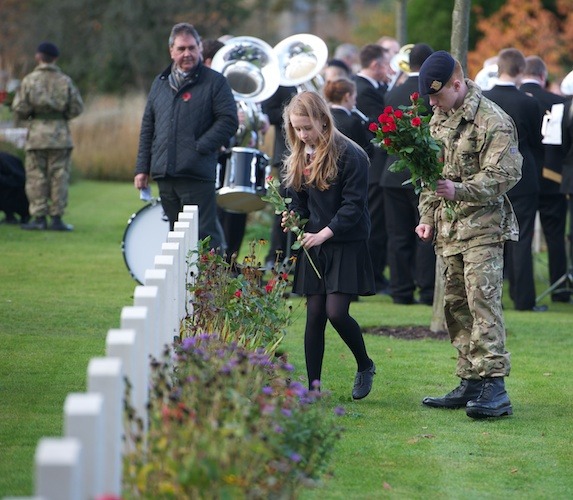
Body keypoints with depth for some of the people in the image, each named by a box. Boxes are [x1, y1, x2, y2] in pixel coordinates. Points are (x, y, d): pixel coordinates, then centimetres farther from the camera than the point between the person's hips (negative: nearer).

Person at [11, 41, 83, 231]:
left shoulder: (29, 80, -3)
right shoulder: (65, 81, 2)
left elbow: (19, 108, -6)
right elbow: (76, 107, 1)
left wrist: (25, 117, 16)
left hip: (37, 134, -1)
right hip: (60, 135, 1)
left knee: (36, 177, 4)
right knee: (59, 177, 4)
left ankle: (39, 217, 2)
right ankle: (57, 217, 2)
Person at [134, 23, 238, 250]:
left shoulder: (214, 82, 1)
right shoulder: (160, 83, 18)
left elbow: (228, 120, -7)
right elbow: (148, 127, 18)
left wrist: (200, 148, -14)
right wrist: (142, 168, 11)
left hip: (197, 174, -6)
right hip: (164, 175, 6)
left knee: (205, 236, -7)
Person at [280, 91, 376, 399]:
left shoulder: (350, 156, -14)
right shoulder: (300, 157, 7)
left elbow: (354, 206, -15)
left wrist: (324, 233, -22)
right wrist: (293, 215, -6)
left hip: (347, 246, -6)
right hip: (314, 246, 6)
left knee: (336, 312, -12)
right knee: (314, 315, 4)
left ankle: (365, 366, 14)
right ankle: (313, 387, 7)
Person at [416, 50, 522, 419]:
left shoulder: (493, 121, -12)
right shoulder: (439, 119, 14)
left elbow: (503, 176, -17)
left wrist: (458, 190, -28)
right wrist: (428, 217, 12)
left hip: (483, 227, -8)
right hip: (448, 230, 8)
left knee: (484, 302, -15)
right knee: (457, 306, 9)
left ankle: (495, 387, -19)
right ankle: (471, 384, 16)